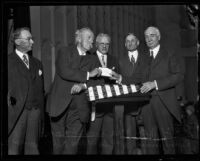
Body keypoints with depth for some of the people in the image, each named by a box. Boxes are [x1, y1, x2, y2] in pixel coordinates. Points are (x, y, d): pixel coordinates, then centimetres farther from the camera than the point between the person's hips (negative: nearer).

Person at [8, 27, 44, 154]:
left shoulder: (37, 63, 19)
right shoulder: (9, 61, 4)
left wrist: (41, 111, 12)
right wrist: (8, 98, -18)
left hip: (35, 110, 4)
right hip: (16, 110, -4)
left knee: (33, 146, 4)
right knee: (14, 147, -4)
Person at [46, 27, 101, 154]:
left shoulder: (90, 59, 17)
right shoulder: (65, 51, 5)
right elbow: (64, 72, -12)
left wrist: (83, 85, -14)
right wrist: (87, 75, -9)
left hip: (78, 107, 3)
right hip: (60, 104, -2)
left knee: (73, 143, -1)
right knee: (58, 142, 4)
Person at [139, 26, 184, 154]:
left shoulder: (169, 55, 5)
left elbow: (179, 76, -6)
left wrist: (155, 84, -13)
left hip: (164, 103, -3)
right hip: (147, 103, 3)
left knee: (167, 138, 1)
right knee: (151, 138, 4)